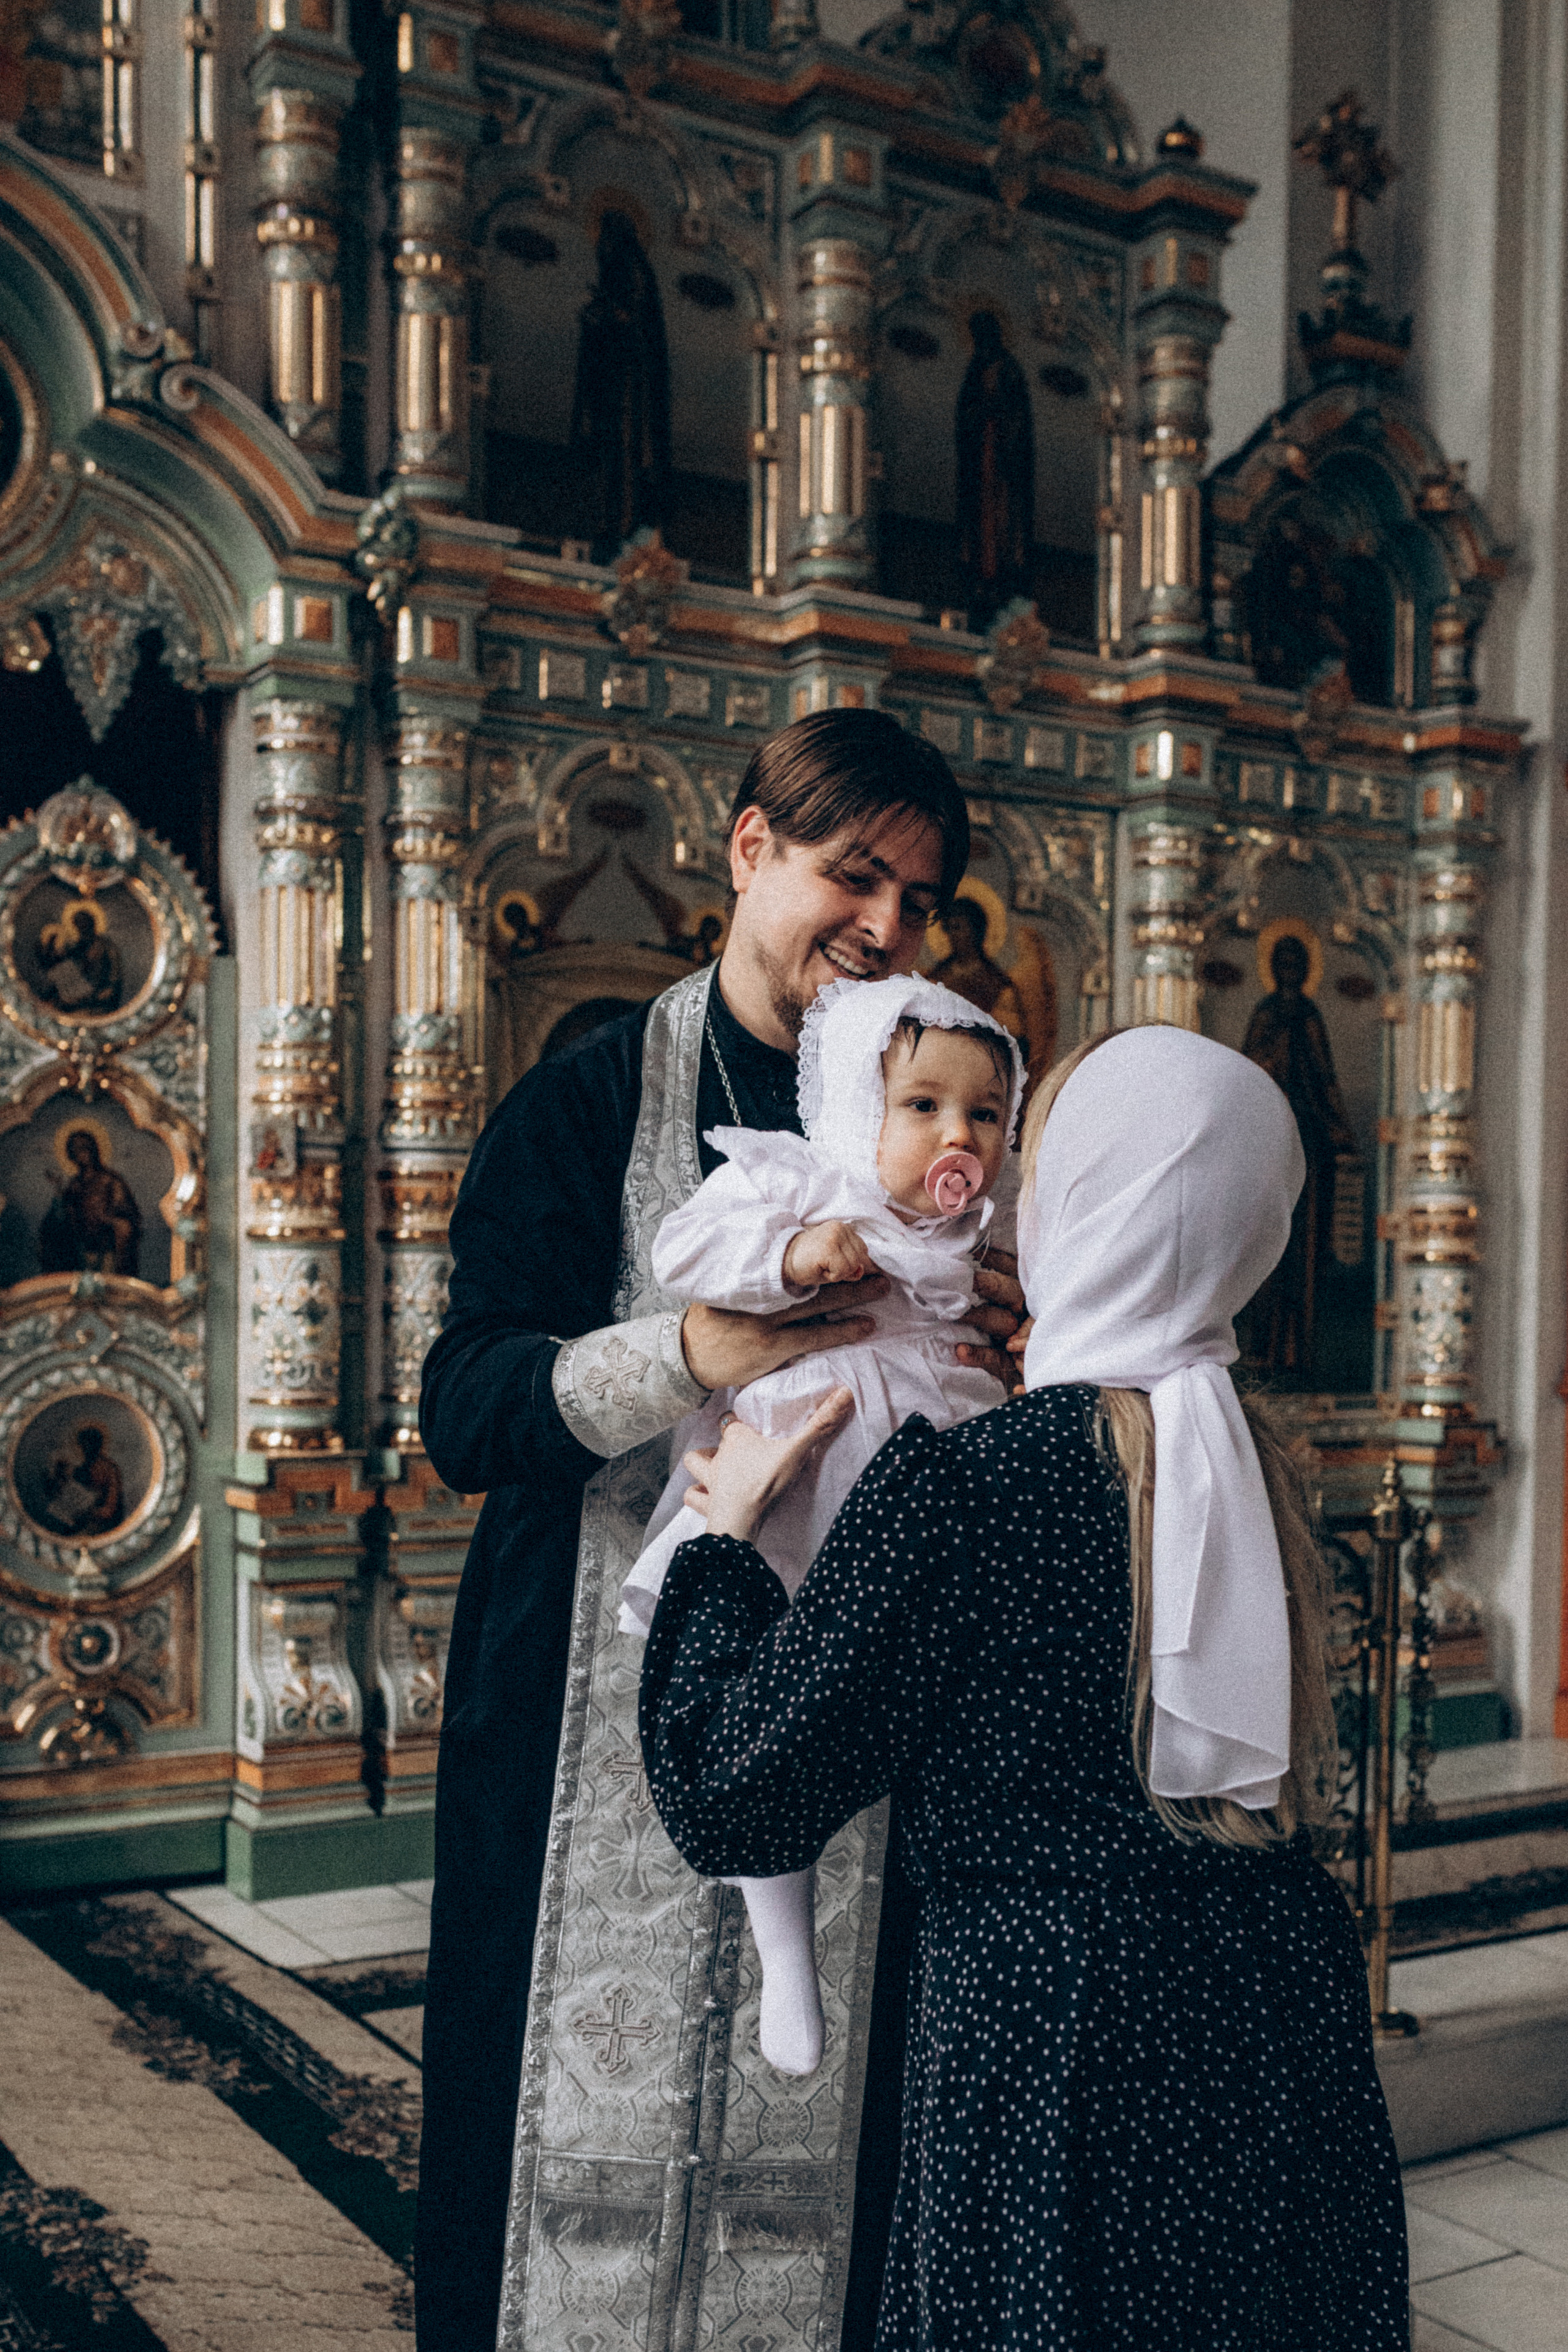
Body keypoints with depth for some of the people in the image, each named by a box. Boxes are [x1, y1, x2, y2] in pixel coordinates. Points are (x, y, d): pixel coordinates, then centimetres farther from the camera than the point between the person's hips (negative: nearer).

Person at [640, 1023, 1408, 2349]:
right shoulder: (1255, 1466, -2)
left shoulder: (956, 1484, -21)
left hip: (1053, 2055, -6)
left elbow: (734, 1806, -17)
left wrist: (725, 1536, -3)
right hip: (1285, 2031, 6)